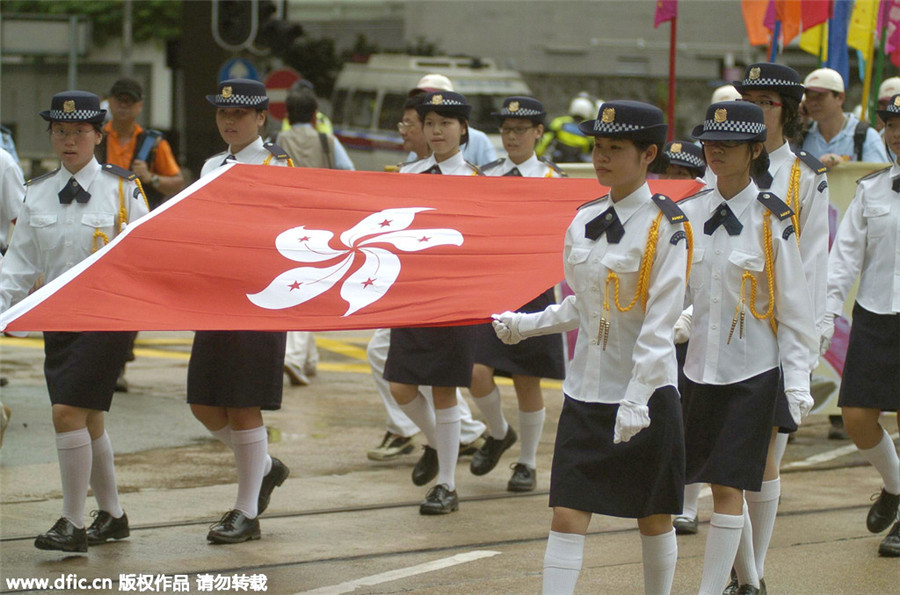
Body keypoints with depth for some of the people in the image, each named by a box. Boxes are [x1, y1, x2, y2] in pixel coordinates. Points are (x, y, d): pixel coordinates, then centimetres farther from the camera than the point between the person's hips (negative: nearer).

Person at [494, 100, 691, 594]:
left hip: (646, 395, -5)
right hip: (585, 390, 5)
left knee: (653, 518, 10)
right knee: (567, 517, -3)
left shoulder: (666, 228, -12)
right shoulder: (584, 221, 7)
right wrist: (525, 324, 12)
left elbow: (660, 323, -17)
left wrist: (637, 400, -23)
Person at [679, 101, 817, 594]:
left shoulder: (773, 221, -7)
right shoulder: (689, 214, 4)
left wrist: (797, 381, -9)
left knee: (727, 486, -8)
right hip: (700, 365, 4)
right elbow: (672, 294, 10)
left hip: (753, 372, -4)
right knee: (724, 483, 13)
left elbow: (793, 308, -5)